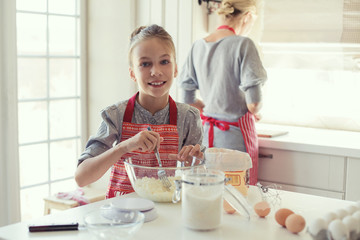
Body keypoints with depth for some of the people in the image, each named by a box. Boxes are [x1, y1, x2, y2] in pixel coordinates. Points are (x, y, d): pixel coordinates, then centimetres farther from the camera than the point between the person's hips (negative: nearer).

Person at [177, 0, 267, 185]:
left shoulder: (198, 46, 5)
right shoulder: (243, 44, -12)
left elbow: (187, 99, 11)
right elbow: (253, 102, -16)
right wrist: (254, 112, 5)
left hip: (207, 133, 6)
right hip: (235, 135, -6)